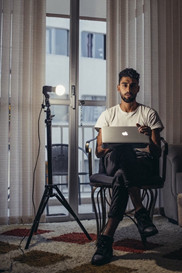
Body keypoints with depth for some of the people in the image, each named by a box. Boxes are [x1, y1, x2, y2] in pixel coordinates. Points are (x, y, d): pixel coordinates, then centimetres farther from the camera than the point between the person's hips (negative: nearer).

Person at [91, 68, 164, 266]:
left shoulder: (149, 114, 13)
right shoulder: (108, 115, 17)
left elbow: (157, 153, 5)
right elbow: (99, 152, 9)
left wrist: (150, 138, -18)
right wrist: (112, 145, -15)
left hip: (143, 163, -1)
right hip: (113, 162, 1)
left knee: (121, 177, -38)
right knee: (123, 151, -38)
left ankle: (107, 237, -36)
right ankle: (140, 211, -32)